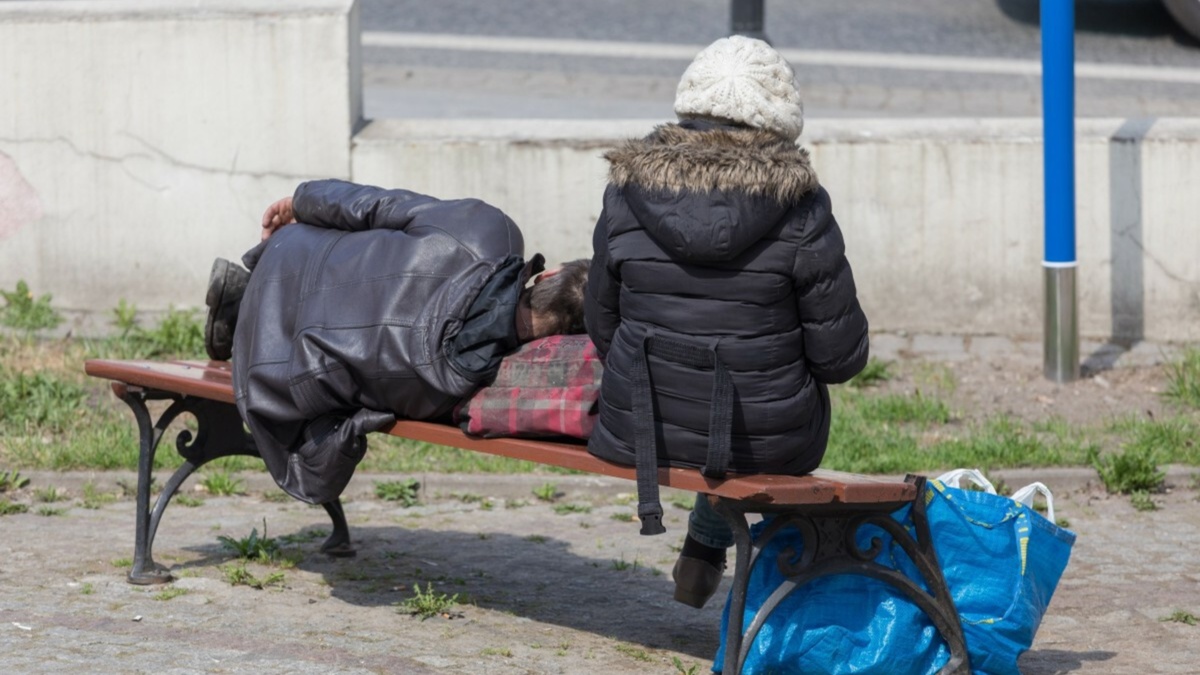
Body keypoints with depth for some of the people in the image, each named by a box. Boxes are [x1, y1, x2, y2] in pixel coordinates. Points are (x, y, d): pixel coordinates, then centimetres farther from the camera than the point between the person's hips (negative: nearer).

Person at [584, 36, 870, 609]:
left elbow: (602, 326, 5)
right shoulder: (799, 208, -13)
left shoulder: (627, 195, -5)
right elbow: (841, 357, -10)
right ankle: (708, 542, 36)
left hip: (637, 430, 2)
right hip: (769, 443, -2)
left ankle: (707, 543, 41)